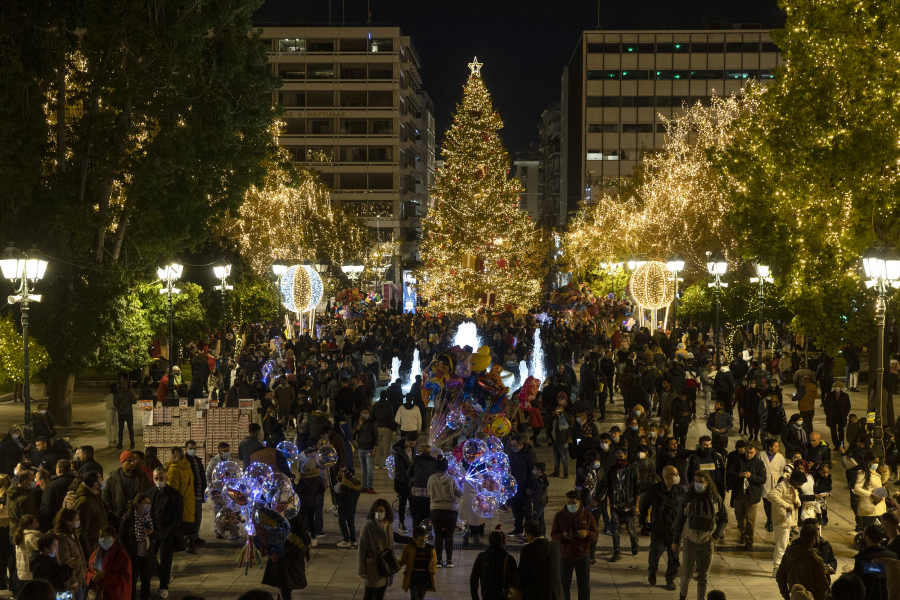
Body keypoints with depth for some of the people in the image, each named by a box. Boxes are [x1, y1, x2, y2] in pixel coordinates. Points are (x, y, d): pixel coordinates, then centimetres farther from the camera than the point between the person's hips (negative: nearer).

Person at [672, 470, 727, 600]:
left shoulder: (715, 498, -4)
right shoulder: (688, 497, -6)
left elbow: (724, 518, 7)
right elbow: (680, 520, 1)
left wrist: (716, 535, -6)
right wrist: (676, 541, 3)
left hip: (707, 542, 0)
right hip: (690, 540, 0)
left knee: (703, 576, 8)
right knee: (686, 573, 7)